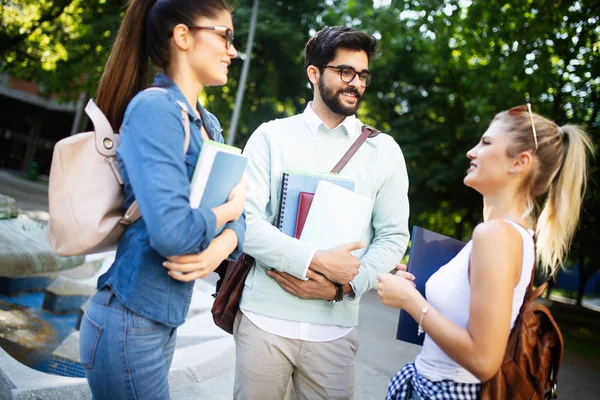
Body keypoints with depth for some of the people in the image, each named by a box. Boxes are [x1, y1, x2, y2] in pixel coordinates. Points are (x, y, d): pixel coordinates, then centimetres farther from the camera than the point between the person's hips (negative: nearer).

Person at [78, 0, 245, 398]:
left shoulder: (209, 124, 7)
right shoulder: (155, 107, -19)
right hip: (131, 325, -8)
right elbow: (171, 230, -30)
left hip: (161, 318, 8)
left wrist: (222, 245, -16)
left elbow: (238, 214, 5)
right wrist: (229, 208, -11)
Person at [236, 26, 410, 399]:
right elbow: (246, 221, -9)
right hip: (264, 317, 0)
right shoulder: (271, 136, 0)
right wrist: (317, 261, -18)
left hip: (335, 327, 1)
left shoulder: (384, 150, 4)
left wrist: (342, 286, -12)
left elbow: (393, 237, 1)